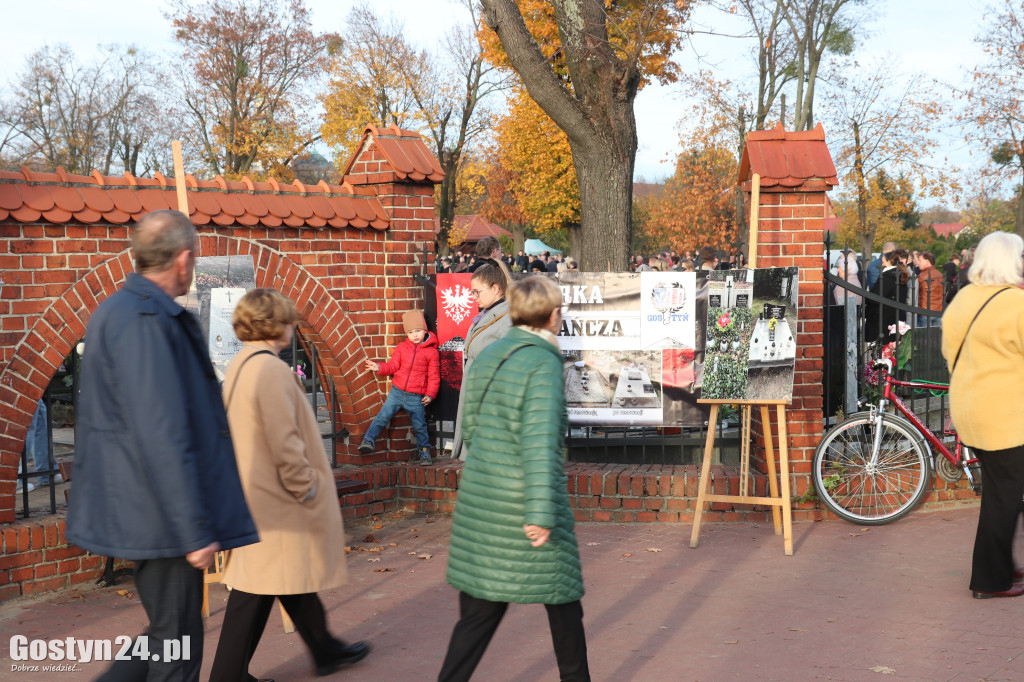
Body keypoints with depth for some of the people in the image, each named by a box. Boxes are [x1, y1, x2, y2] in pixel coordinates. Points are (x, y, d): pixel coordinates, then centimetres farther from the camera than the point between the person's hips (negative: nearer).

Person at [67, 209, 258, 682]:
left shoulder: (118, 311, 13)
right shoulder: (143, 321, -21)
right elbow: (162, 438, -25)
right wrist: (194, 531, -23)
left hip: (139, 510, 10)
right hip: (162, 517, -10)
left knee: (167, 633, 19)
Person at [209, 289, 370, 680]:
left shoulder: (239, 366, 10)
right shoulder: (270, 369, -21)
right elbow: (284, 443, -24)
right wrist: (307, 488, -13)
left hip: (253, 491, 11)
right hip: (274, 500, -11)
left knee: (296, 574, 21)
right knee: (255, 590, -2)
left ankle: (326, 651, 35)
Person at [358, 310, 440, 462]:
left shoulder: (431, 352, -2)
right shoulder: (401, 348, 5)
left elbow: (434, 376, 1)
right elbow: (393, 366, 8)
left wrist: (430, 394, -5)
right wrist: (378, 367, -8)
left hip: (416, 397, -2)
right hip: (397, 392, 2)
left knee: (419, 425, 4)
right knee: (383, 416, -5)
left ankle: (424, 450, 23)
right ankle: (368, 440, 5)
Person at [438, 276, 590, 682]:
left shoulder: (487, 356, 7)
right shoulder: (543, 363, -14)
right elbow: (540, 441, -22)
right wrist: (541, 514, -23)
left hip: (479, 501, 6)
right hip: (522, 505, -6)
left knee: (478, 612, 10)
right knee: (563, 601, 14)